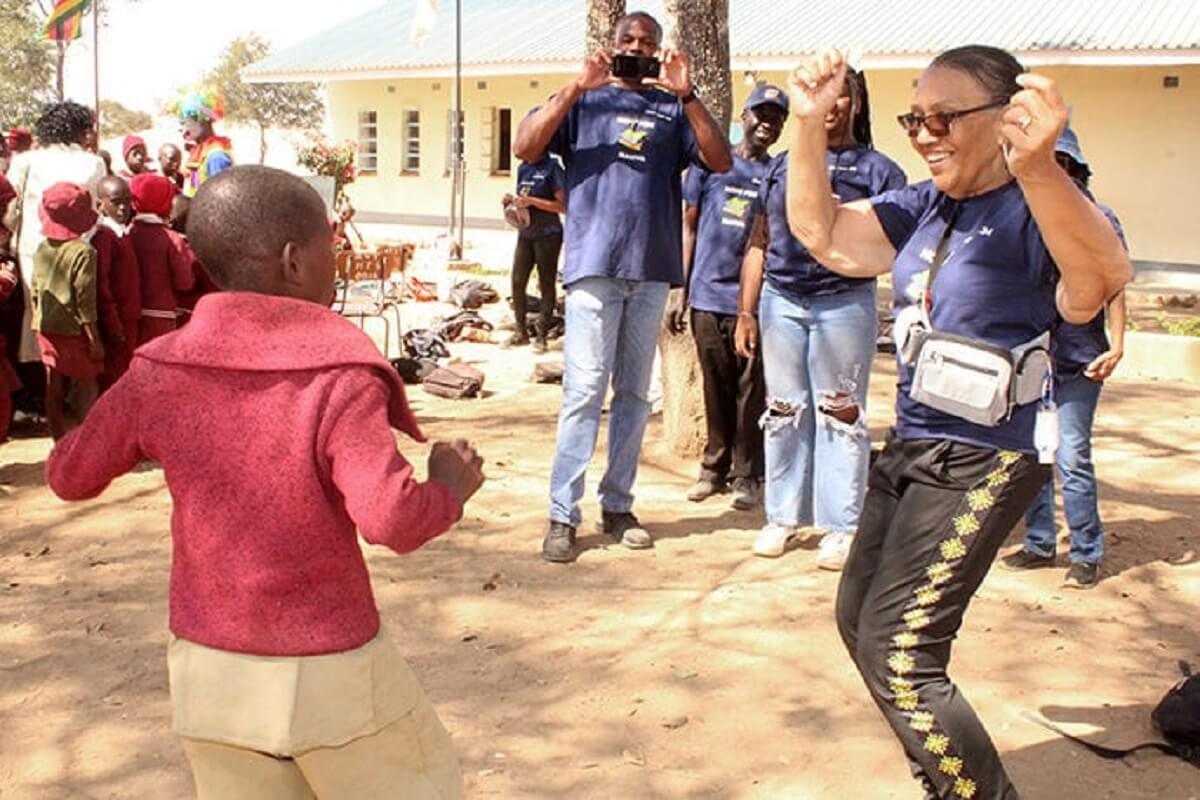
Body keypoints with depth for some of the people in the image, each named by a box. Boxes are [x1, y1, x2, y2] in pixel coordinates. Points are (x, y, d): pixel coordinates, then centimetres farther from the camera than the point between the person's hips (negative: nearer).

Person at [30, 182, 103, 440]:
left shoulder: (42, 249, 3)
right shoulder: (83, 252, -16)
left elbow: (35, 292, 9)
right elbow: (85, 300, -16)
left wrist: (39, 323, 20)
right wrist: (95, 339, -10)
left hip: (47, 329, 6)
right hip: (75, 331, -6)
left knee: (54, 391, 12)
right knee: (86, 389, 7)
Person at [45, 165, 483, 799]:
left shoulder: (156, 373, -5)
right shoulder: (340, 378, -18)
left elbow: (69, 477, 7)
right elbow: (391, 520, -27)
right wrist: (450, 488, -8)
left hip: (207, 671, 5)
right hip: (331, 672, -4)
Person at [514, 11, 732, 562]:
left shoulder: (673, 109, 14)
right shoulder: (584, 100, 9)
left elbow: (721, 161, 0)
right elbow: (525, 149, -4)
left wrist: (686, 94, -9)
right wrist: (577, 87, -12)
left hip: (652, 270, 3)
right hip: (594, 265, -3)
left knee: (634, 394, 9)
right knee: (584, 392, -7)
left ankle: (617, 506, 18)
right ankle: (563, 515, -4)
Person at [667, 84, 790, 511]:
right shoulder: (710, 162, 8)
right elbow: (689, 227, 10)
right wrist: (680, 289, 5)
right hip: (707, 295, 1)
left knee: (751, 390, 1)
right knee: (715, 388, 9)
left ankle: (747, 475, 11)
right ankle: (714, 468, 21)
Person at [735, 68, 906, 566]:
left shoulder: (878, 170, 3)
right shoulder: (782, 166, 13)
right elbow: (760, 243, 14)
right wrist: (746, 311, 10)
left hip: (845, 303, -3)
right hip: (780, 301, 4)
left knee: (841, 413, 1)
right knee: (784, 411, 9)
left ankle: (841, 526, 8)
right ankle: (783, 516, 20)